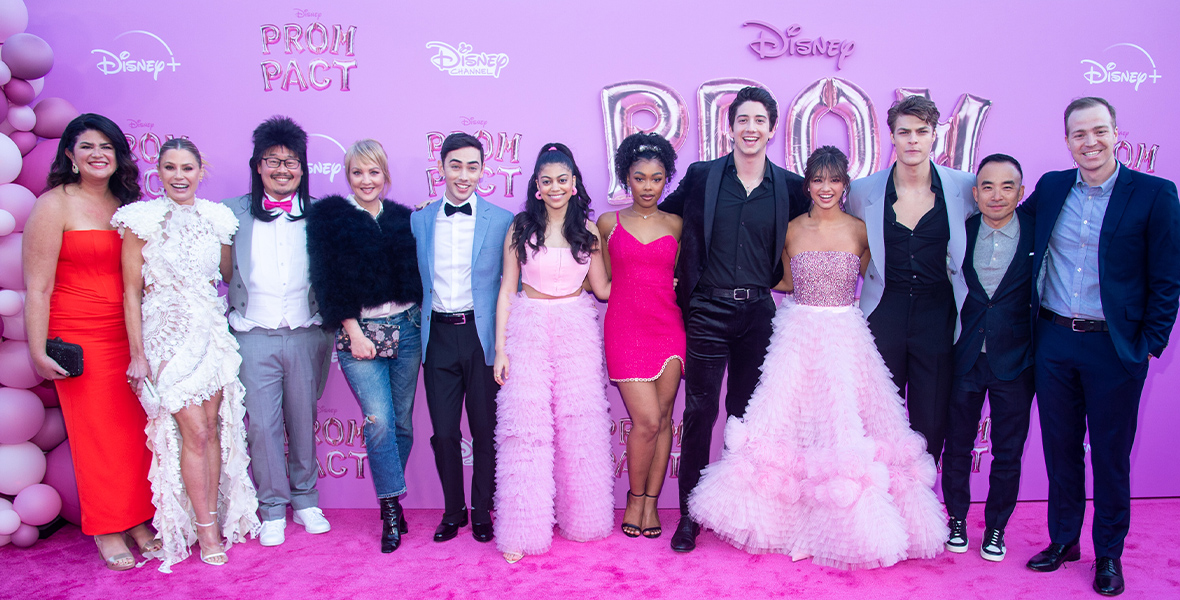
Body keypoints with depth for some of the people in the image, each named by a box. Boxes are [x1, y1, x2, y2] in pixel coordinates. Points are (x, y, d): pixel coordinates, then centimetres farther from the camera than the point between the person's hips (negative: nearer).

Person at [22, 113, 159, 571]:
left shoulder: (127, 205, 9)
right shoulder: (54, 205, -5)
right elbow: (37, 287, -8)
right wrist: (38, 352, -13)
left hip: (130, 335, 4)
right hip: (80, 339, -4)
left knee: (136, 431, 6)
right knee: (97, 434, 5)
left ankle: (138, 521, 22)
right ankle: (106, 530, 20)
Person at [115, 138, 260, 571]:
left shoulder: (216, 218, 6)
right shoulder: (141, 220, -4)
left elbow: (230, 276, 15)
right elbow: (132, 292, -3)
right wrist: (137, 353, -5)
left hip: (212, 331, 3)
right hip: (168, 334, -3)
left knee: (213, 427, 5)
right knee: (195, 431, -5)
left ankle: (212, 517, 17)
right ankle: (207, 528, 7)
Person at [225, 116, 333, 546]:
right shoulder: (233, 214, 4)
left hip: (305, 336, 1)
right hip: (253, 336, -1)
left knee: (303, 419, 10)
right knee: (262, 424, 2)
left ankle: (305, 499, 26)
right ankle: (273, 507, 18)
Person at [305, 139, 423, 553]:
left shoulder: (404, 219, 11)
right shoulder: (330, 218, 1)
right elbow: (329, 282, -4)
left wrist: (420, 321, 4)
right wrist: (354, 332, -9)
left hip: (407, 328, 3)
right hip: (360, 331, -3)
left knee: (401, 421, 7)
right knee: (379, 421, -10)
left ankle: (390, 502, 22)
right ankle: (392, 509, 2)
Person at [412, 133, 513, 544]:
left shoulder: (502, 220, 0)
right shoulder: (420, 220, 8)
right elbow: (418, 281, 15)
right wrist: (418, 328, 7)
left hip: (482, 335, -2)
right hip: (438, 336, 2)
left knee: (485, 430, 7)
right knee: (444, 431, 7)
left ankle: (482, 510, 24)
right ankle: (452, 511, 24)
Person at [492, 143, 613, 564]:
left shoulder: (587, 230, 7)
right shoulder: (520, 229, 3)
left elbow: (603, 289, 9)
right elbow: (506, 291, 3)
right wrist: (500, 347, -2)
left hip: (577, 331, 2)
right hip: (528, 328, -1)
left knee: (580, 423, 4)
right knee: (526, 425, -3)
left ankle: (581, 516, 19)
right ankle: (524, 528, 5)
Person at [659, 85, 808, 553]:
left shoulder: (790, 187, 4)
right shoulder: (700, 177, 2)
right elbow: (662, 214, 14)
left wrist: (772, 280, 5)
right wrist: (682, 278, 8)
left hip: (758, 313, 2)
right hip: (708, 311, -2)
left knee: (747, 413, 10)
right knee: (699, 412, -1)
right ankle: (689, 515, 11)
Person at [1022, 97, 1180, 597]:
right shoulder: (1051, 187, 5)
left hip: (1113, 347, -3)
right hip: (1053, 342, 3)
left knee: (1110, 454, 9)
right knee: (1060, 448, 14)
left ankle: (1109, 554, 25)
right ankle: (1063, 539, 30)